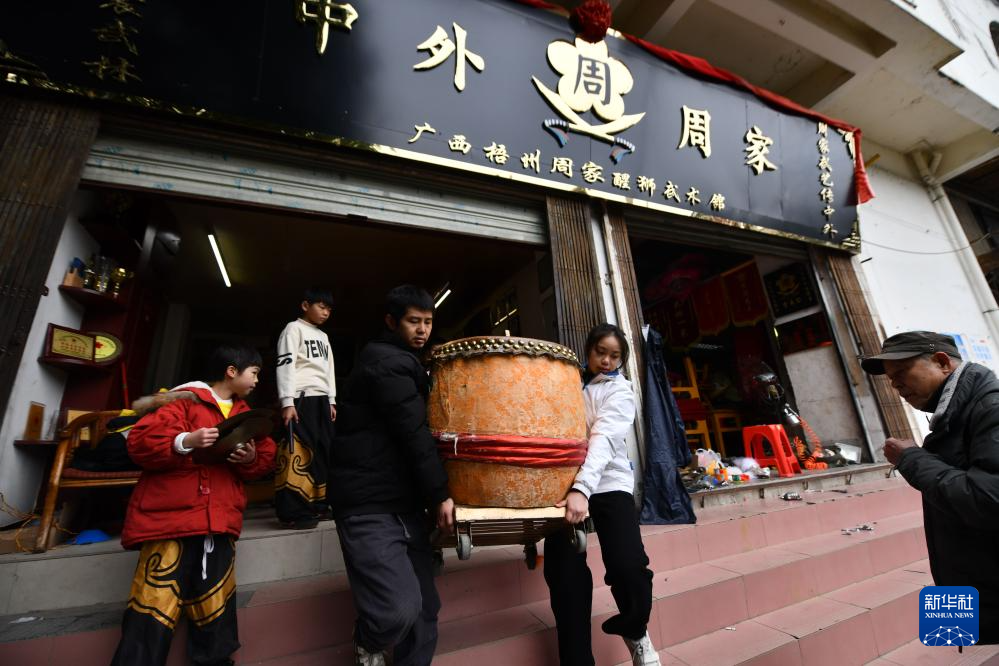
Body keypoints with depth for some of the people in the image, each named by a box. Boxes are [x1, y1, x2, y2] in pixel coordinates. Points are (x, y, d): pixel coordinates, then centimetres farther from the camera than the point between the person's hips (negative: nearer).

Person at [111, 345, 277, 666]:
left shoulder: (244, 413, 17)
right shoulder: (185, 400, 0)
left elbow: (267, 456, 15)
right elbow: (140, 441, -9)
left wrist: (252, 457, -7)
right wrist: (185, 442, -25)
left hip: (219, 522, 5)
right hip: (170, 518, -4)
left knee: (215, 605, 7)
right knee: (155, 604, -4)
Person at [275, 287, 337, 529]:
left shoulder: (324, 337, 24)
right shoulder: (294, 329, 2)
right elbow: (285, 365, -8)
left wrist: (332, 400, 16)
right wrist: (287, 402, -16)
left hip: (322, 398, 8)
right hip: (302, 397, -7)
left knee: (323, 451, 5)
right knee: (298, 452, -10)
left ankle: (318, 505, 12)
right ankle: (293, 512, -5)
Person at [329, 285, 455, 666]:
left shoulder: (402, 362, 19)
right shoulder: (386, 361, -13)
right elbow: (413, 433, -19)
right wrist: (439, 494, -12)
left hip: (406, 503, 9)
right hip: (369, 506, -9)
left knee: (423, 609, 10)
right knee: (399, 610, -16)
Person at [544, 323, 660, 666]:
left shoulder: (620, 390, 0)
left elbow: (604, 439, -17)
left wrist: (582, 488, -31)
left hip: (608, 484, -2)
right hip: (563, 483, 2)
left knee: (629, 567, -15)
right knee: (565, 576, -8)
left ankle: (634, 631, 20)